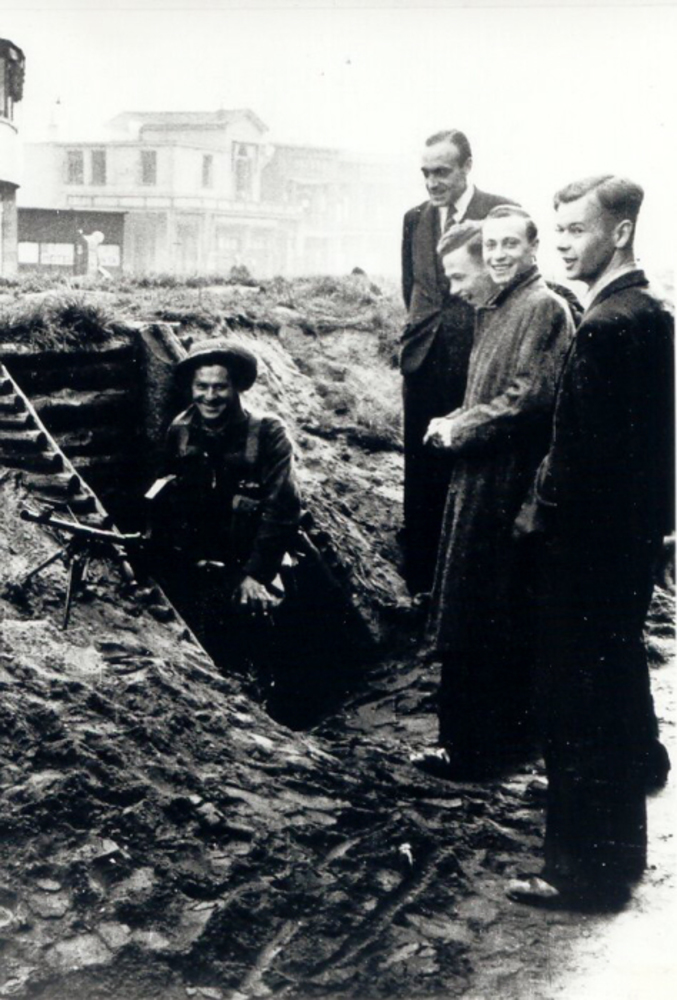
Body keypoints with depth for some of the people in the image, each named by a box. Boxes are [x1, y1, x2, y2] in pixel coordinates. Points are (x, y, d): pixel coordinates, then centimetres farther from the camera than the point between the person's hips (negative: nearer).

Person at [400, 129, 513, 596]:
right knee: (423, 475, 9)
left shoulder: (502, 213, -5)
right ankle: (421, 583, 19)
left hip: (478, 365, -5)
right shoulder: (415, 220, 11)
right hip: (426, 365, 5)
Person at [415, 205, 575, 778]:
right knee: (505, 622, 17)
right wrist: (455, 424, 4)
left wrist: (458, 429, -13)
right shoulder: (497, 309, 17)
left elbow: (531, 395, -22)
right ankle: (510, 728, 29)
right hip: (482, 478, 10)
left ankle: (470, 748, 4)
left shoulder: (543, 307, -13)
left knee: (476, 625, -4)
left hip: (502, 485, -10)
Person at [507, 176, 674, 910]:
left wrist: (541, 514, -10)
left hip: (589, 543, -10)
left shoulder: (607, 326, -22)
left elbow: (586, 450, -24)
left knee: (578, 704, 0)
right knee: (617, 680, 25)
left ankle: (586, 869, 12)